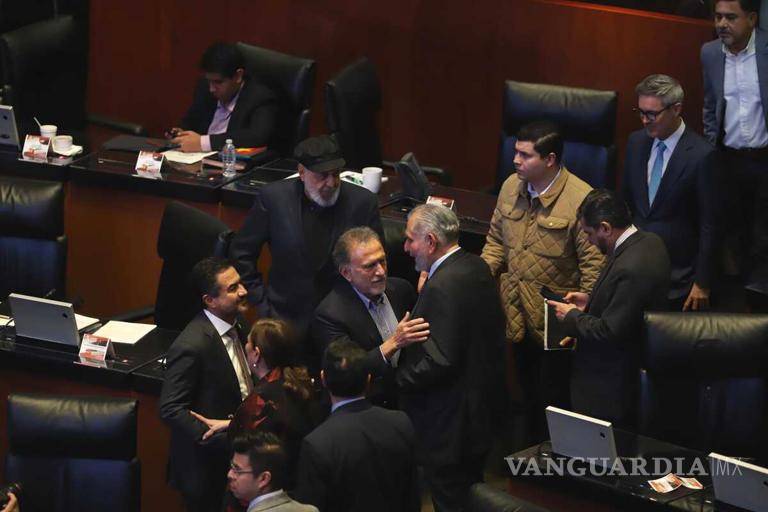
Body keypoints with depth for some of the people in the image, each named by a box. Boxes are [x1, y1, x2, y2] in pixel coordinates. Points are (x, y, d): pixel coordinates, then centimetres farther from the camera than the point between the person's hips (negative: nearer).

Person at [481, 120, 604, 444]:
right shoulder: (511, 188, 0)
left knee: (552, 399, 3)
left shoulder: (580, 199, -21)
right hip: (517, 316, 6)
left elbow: (594, 265, -17)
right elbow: (496, 241, 13)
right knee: (528, 393, 21)